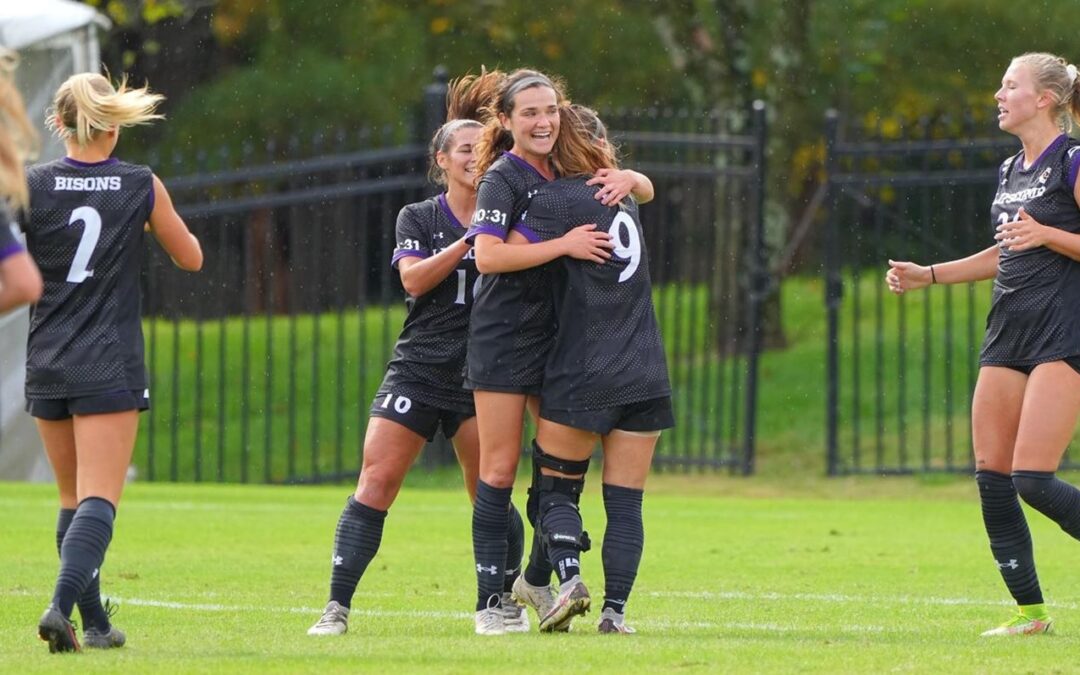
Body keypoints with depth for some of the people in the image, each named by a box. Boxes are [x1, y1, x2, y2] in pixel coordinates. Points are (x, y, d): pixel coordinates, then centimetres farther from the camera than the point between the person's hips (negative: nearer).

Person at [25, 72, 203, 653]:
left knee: (74, 501, 15)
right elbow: (190, 258, 10)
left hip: (46, 363, 2)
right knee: (98, 501, -7)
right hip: (110, 366, -2)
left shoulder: (32, 186, -3)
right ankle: (62, 604, -27)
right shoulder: (142, 186, -3)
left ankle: (95, 623, 18)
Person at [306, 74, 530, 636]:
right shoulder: (418, 218, 8)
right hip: (417, 370, 0)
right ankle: (337, 606, -10)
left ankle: (506, 601, 18)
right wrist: (469, 241, -17)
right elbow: (413, 277, -9)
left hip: (481, 373, 0)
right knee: (375, 481, -9)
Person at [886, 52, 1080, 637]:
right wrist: (927, 275, 24)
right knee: (991, 473, 1)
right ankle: (1029, 610, 8)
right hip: (1008, 334, 8)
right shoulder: (1010, 171, 16)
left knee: (1032, 479, -16)